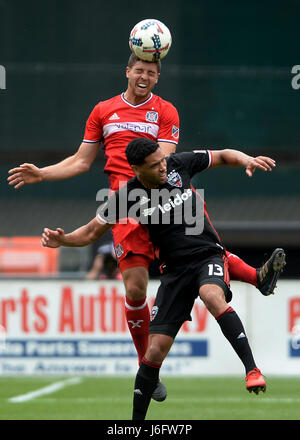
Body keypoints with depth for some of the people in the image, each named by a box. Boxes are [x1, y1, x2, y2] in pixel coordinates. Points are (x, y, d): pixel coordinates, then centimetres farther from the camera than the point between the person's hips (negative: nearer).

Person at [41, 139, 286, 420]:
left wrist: (247, 160, -11)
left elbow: (223, 156, 10)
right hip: (175, 268, 1)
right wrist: (62, 240, -16)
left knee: (212, 296, -38)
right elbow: (92, 232, 2)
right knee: (155, 350, -5)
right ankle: (137, 420, 8)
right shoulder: (127, 196, -7)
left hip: (209, 255, -1)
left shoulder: (179, 165, -5)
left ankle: (252, 369, -37)